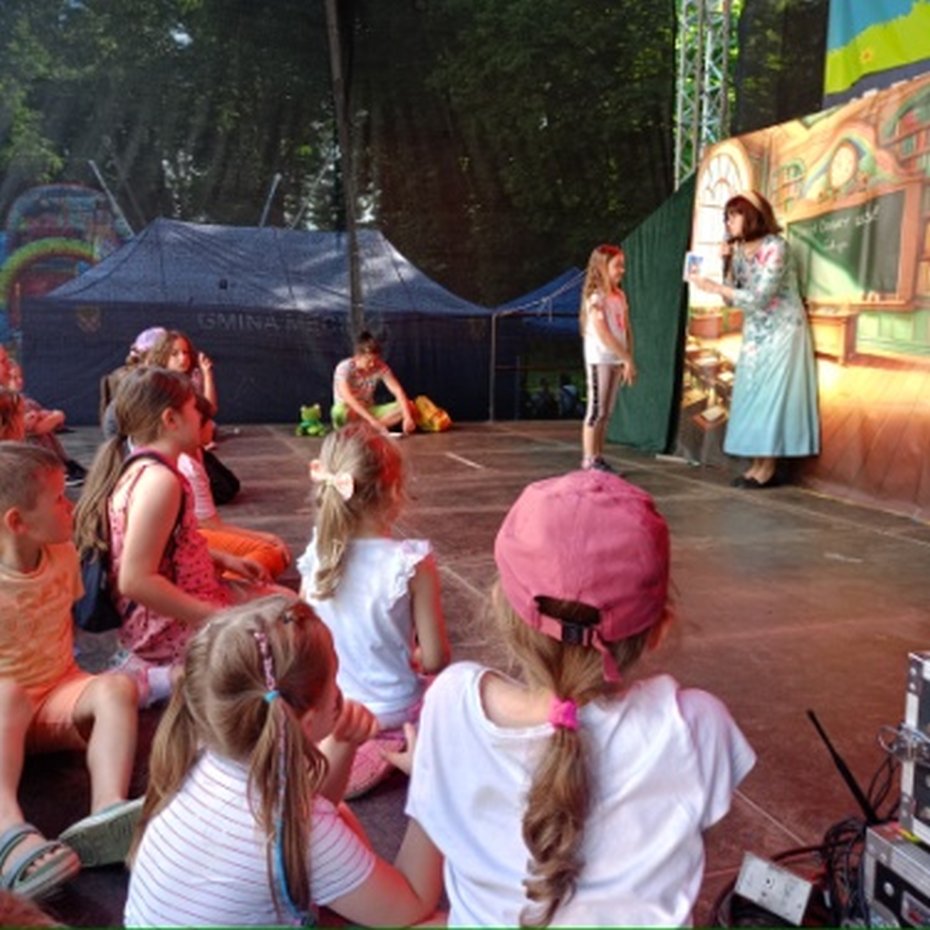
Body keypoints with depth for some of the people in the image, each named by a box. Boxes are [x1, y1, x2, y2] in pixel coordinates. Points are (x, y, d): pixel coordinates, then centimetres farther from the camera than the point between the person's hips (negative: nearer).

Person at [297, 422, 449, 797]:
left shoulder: (317, 555, -11)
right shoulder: (412, 563, -24)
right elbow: (435, 660, -17)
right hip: (393, 712, -4)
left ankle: (367, 753, 12)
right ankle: (395, 747, 9)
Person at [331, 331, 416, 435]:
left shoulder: (380, 367, -9)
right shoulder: (345, 368, -21)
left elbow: (398, 391, -17)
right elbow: (348, 398, -34)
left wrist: (407, 417, -33)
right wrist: (371, 420, -45)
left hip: (370, 411, 4)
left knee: (408, 406, -18)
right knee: (340, 412, -42)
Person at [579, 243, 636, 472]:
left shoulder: (620, 295, 12)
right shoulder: (596, 297, -11)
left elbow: (627, 330, 11)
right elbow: (603, 335, -18)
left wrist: (628, 360, 2)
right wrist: (628, 359, -18)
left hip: (617, 360, 7)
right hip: (600, 360, -7)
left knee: (607, 412, 9)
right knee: (596, 410, -4)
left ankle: (598, 457, 14)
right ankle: (589, 459, 2)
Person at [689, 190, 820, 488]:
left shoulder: (775, 247, -18)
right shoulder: (739, 249, 5)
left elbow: (758, 297, -25)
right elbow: (732, 299, 4)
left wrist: (713, 286, -26)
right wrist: (727, 265, -8)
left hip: (781, 332, -8)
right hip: (755, 334, 8)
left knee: (773, 395, -6)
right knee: (754, 395, 6)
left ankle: (769, 468, 1)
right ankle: (758, 463, 11)